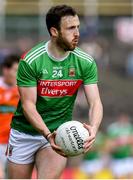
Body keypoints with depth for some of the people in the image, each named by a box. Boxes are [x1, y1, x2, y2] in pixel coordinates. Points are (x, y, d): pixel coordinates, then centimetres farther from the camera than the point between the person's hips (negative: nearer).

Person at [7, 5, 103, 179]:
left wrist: (93, 128, -34)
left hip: (58, 133, 1)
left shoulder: (86, 63, -8)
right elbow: (28, 105, -18)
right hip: (25, 132, -1)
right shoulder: (30, 61, -17)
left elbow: (95, 102, -12)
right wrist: (48, 134, -34)